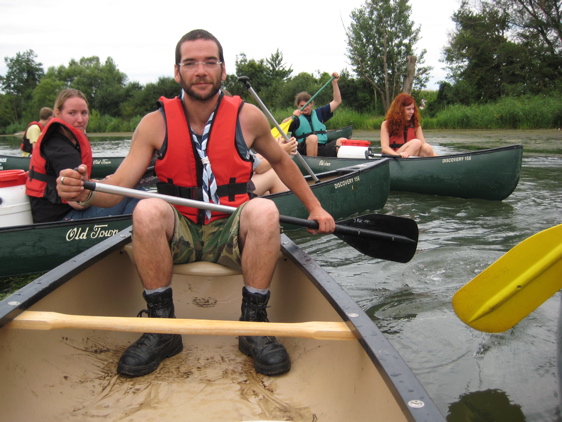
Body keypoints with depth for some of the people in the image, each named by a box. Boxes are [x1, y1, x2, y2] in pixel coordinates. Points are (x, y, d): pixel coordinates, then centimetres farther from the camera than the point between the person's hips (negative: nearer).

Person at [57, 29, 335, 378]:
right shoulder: (155, 124, -5)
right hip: (178, 234, 0)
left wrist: (314, 207, 16)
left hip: (231, 233, 0)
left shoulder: (248, 117, -2)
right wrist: (84, 190, -33)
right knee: (148, 210, -31)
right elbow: (116, 189, -10)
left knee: (264, 211, -31)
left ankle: (253, 323, -16)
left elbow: (280, 161, 16)